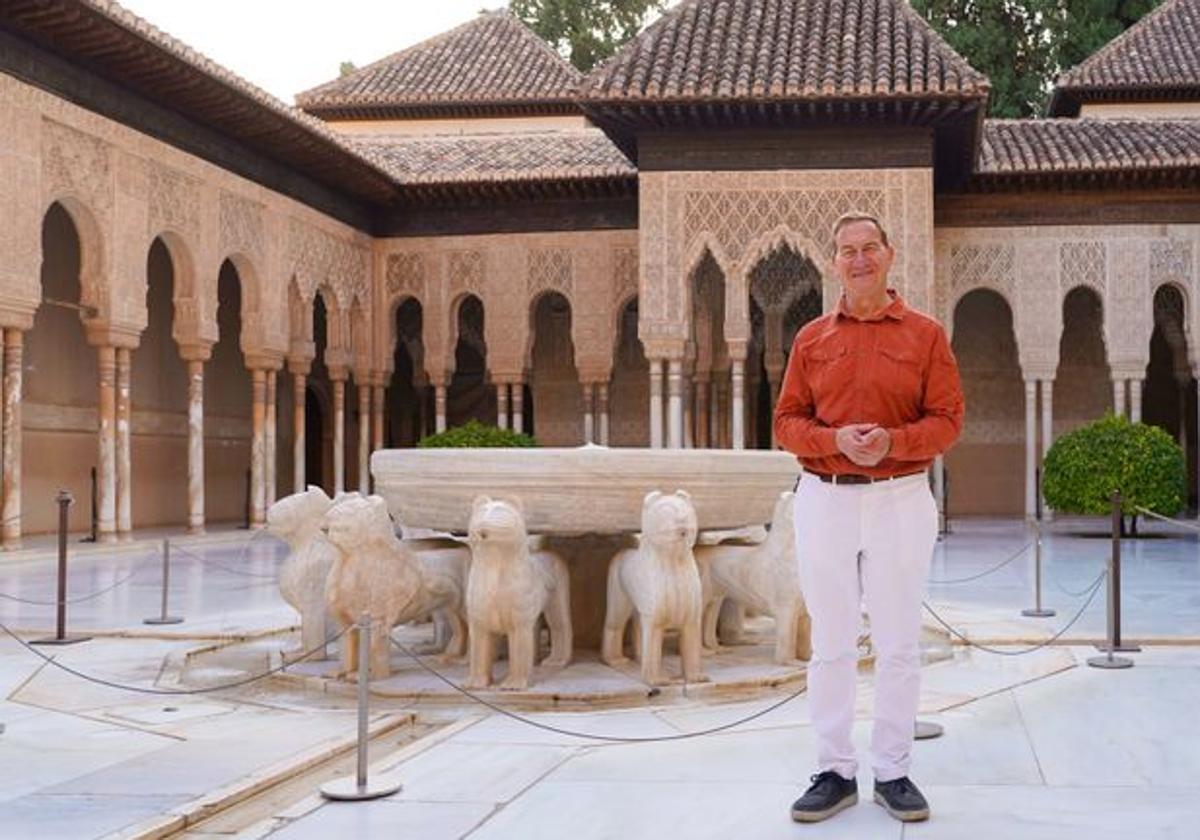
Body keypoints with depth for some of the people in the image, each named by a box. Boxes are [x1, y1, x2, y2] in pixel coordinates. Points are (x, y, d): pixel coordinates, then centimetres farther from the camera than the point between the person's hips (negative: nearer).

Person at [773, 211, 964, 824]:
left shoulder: (925, 335, 2)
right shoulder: (811, 338, 8)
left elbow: (947, 420, -2)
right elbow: (786, 422, 5)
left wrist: (893, 441, -19)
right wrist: (835, 440, -14)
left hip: (901, 500, -1)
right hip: (825, 499, 2)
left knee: (898, 643, 5)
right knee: (830, 644, 5)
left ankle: (893, 770, 16)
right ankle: (835, 771, 14)